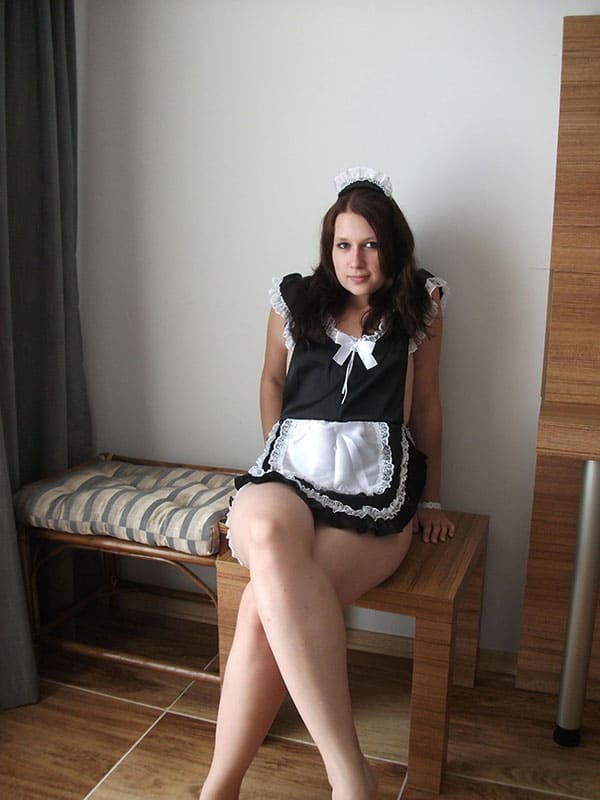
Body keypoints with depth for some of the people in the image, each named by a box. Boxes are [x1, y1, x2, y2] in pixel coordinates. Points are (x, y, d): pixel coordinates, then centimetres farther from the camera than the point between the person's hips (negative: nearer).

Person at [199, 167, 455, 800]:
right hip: (288, 474, 1)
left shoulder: (418, 308, 12)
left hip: (374, 492, -1)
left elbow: (426, 405, 18)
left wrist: (430, 499, 19)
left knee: (266, 605, -31)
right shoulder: (295, 300, 14)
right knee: (269, 534, -38)